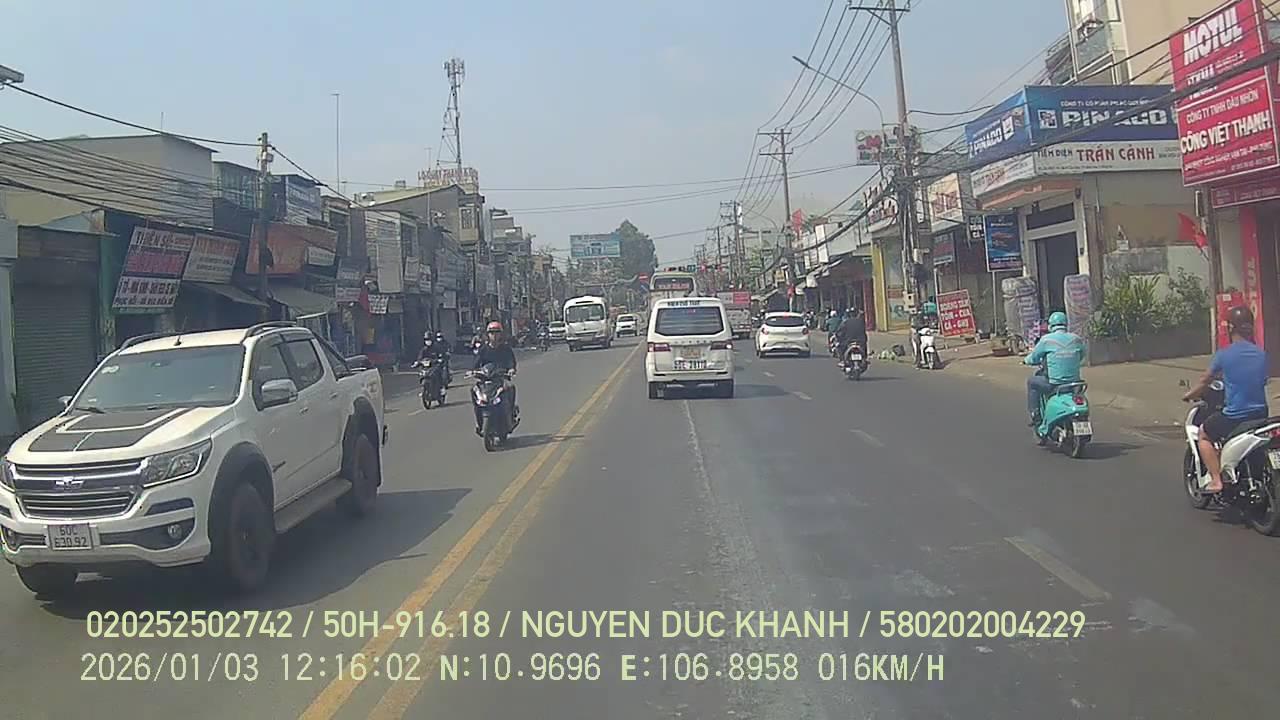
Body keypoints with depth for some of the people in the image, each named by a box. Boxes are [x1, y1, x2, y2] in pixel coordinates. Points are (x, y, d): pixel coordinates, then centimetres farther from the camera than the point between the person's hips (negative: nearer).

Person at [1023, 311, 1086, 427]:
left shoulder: (1046, 340, -8)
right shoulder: (1076, 339, 3)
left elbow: (1033, 358, 1)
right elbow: (1081, 357, 19)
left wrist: (1027, 360, 24)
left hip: (1054, 384, -4)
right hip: (1074, 382, 4)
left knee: (1031, 381, 22)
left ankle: (1035, 415, 16)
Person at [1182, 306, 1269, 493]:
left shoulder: (1223, 354, -9)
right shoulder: (1261, 353, 5)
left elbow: (1205, 381, 3)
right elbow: (1263, 381, 19)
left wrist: (1190, 395, 22)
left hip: (1234, 415, -6)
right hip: (1260, 414, 6)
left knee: (1204, 434, 16)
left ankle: (1216, 480, 3)